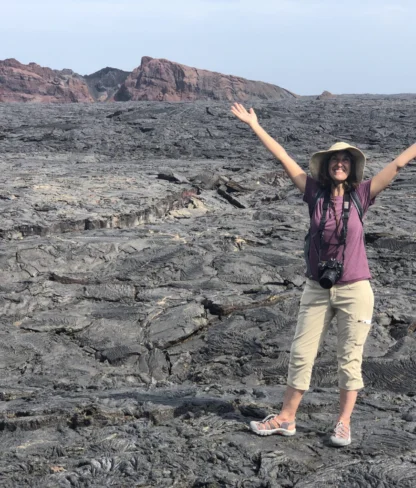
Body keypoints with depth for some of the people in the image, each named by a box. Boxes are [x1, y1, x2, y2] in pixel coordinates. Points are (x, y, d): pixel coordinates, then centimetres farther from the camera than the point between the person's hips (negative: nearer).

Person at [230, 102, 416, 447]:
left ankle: (344, 424, 21)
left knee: (350, 360, 7)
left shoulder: (361, 195, -4)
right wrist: (254, 125, 0)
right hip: (318, 289, 2)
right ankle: (286, 419, 20)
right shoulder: (315, 193, -2)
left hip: (355, 291, -2)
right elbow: (284, 158, -1)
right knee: (301, 354, 7)